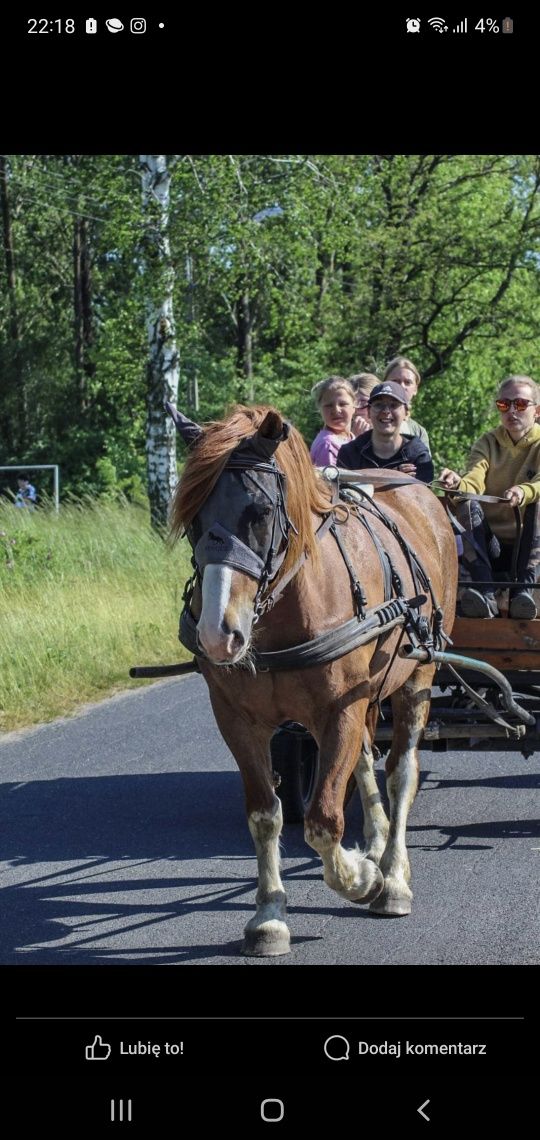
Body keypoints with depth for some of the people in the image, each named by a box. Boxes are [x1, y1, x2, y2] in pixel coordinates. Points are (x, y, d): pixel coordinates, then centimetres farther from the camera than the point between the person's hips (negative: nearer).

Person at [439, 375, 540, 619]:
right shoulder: (487, 443, 7)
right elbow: (475, 480, -14)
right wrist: (458, 484, -39)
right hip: (490, 546, 2)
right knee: (466, 504, -25)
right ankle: (485, 592, -40)